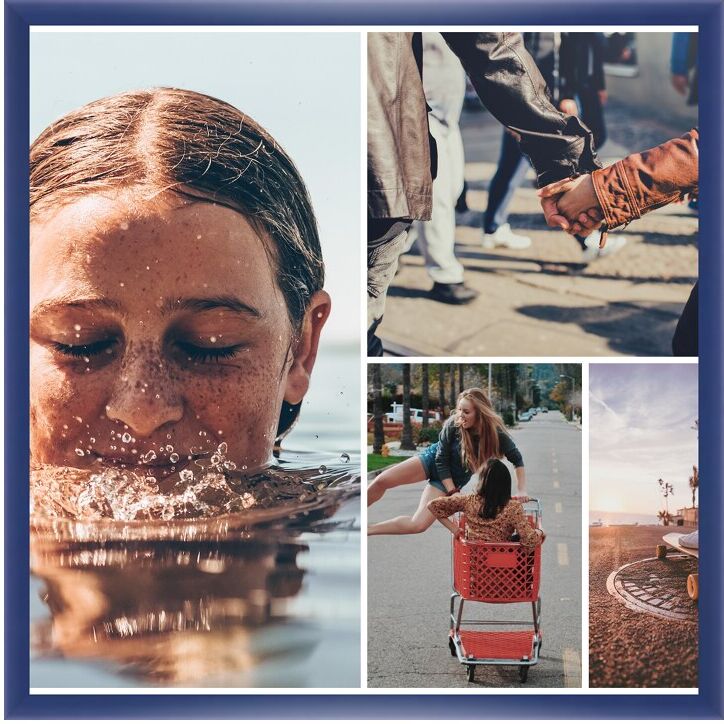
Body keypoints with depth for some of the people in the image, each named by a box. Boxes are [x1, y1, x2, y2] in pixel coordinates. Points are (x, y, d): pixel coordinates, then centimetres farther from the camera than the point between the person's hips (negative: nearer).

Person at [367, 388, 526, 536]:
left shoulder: (496, 434, -26)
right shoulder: (453, 425, -25)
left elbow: (517, 459, -11)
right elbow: (441, 459, -14)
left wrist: (521, 491, -20)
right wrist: (452, 492, -20)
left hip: (452, 478, 0)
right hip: (433, 460, 0)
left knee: (418, 525, -16)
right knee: (382, 481, -16)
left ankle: (367, 529, 0)